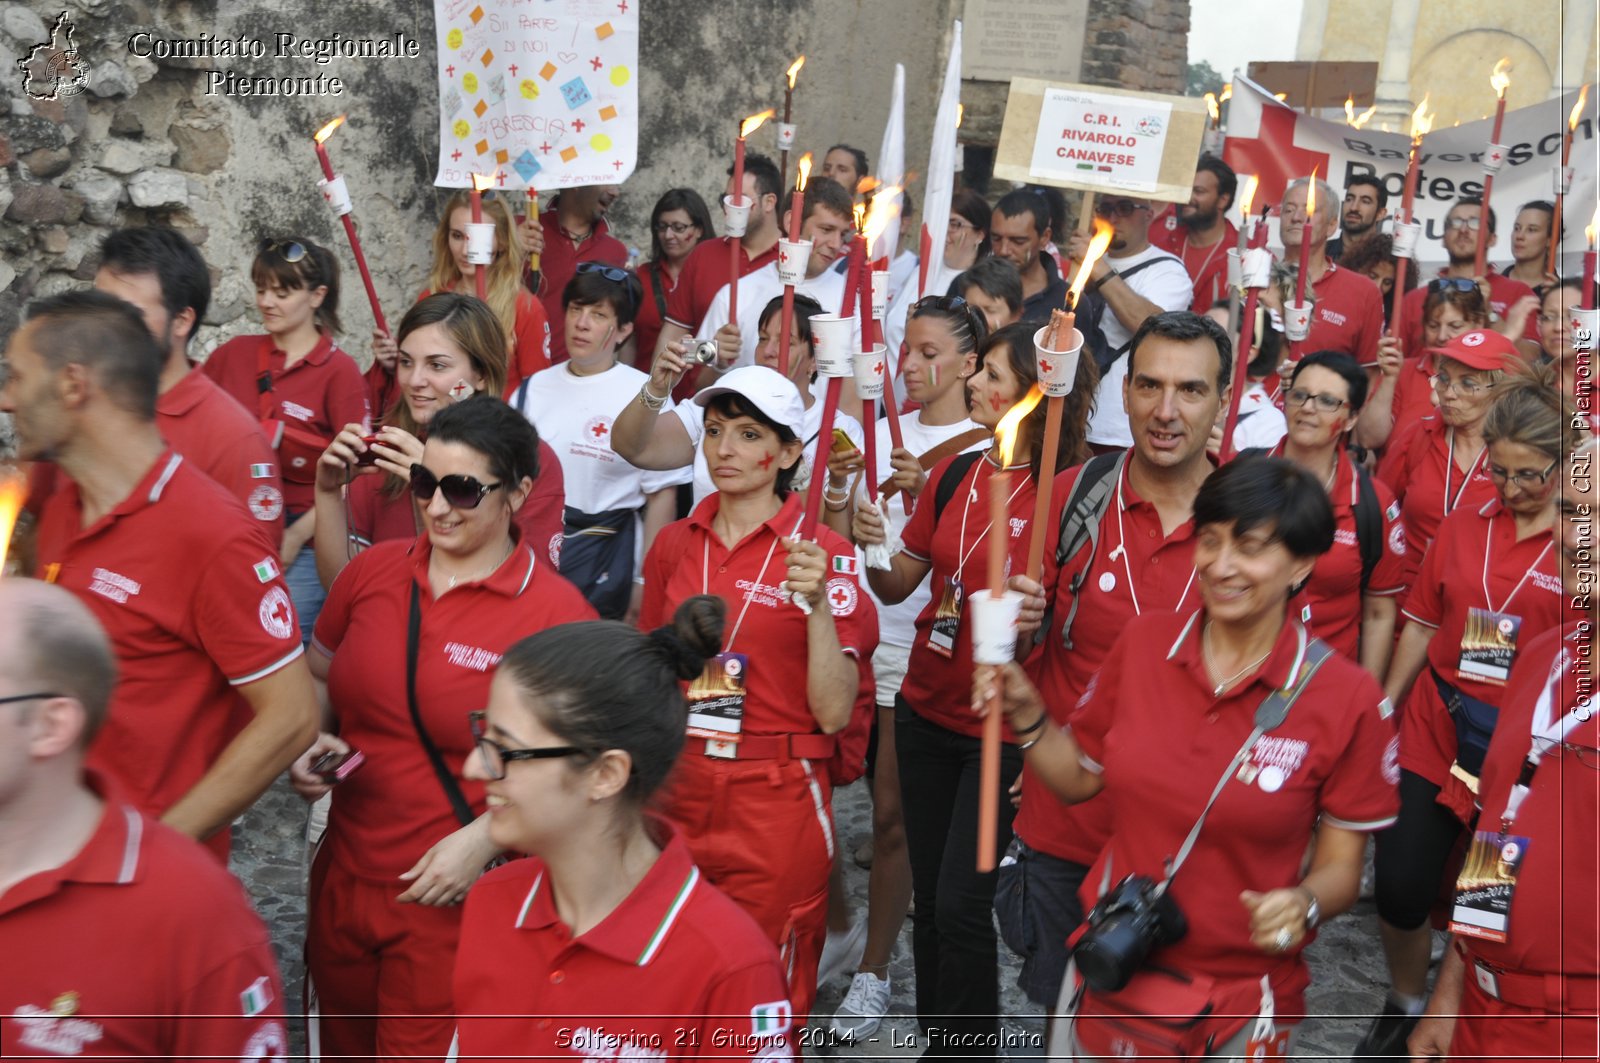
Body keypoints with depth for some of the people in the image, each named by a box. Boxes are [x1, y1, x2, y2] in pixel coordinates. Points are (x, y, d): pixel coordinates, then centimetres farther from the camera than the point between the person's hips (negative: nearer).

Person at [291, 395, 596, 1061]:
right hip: (343, 877, 5)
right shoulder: (373, 569, 0)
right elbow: (316, 677, 16)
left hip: (454, 899, -5)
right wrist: (313, 744, -3)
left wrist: (482, 839, -19)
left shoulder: (556, 612, -15)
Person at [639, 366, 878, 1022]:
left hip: (776, 810, -3)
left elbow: (834, 713, -13)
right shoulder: (675, 544, 4)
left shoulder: (822, 555, -8)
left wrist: (818, 605, -25)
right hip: (677, 801, 4)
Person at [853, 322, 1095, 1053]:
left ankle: (969, 1041, 21)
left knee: (960, 903, -2)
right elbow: (897, 585, 9)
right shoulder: (955, 473, 3)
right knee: (927, 898, 15)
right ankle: (933, 1037, 33)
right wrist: (866, 549, -10)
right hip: (924, 712, 6)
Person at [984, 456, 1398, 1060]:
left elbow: (1340, 868, -6)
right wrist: (1027, 715, -9)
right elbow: (1080, 779, 6)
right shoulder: (1143, 643, -5)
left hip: (1244, 1001, -2)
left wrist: (1303, 904, -26)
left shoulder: (1348, 700, -14)